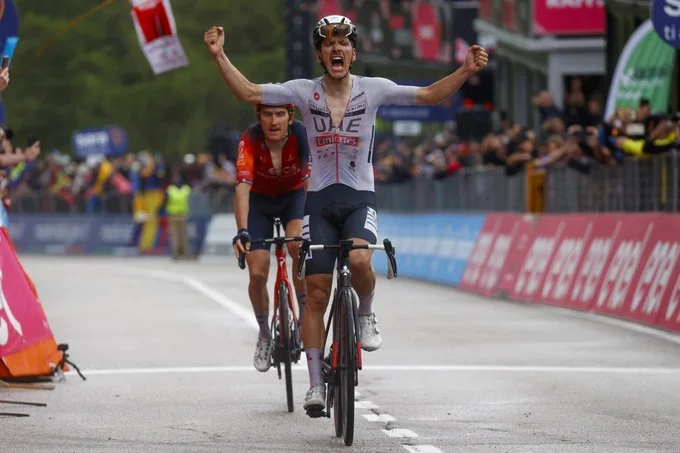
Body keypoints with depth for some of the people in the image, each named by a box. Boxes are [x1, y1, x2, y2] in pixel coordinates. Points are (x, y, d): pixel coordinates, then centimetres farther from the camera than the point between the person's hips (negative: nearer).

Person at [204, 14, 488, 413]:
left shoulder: (373, 89, -2)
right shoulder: (304, 91, -1)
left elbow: (430, 95, -4)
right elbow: (247, 92, -3)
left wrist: (466, 71, -18)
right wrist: (220, 56, -14)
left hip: (359, 199, -1)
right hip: (320, 200, 1)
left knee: (360, 260, -32)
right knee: (316, 294, -2)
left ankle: (366, 315, 1)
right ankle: (317, 385, 6)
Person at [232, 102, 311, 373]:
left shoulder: (301, 135, -30)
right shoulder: (250, 140, -31)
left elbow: (310, 180, -34)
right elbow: (243, 186, -41)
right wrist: (242, 232, -53)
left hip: (294, 197, 0)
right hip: (260, 202, 1)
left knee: (298, 245, -31)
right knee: (257, 274, -8)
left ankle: (305, 315, -11)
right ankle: (265, 334, 18)